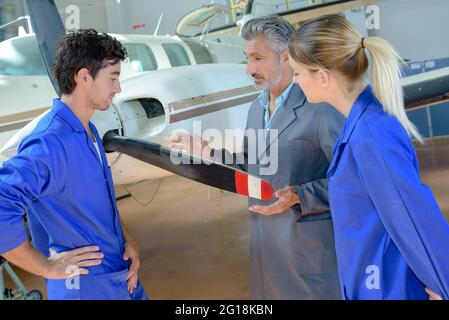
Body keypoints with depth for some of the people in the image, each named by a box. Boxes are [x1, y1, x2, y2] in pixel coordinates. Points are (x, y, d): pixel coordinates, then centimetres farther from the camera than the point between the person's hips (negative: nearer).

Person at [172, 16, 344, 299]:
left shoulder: (321, 108, -18)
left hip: (310, 242, -7)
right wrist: (206, 150, 10)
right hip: (265, 239, 8)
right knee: (269, 291, 20)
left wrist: (299, 197, -27)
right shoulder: (256, 108, 9)